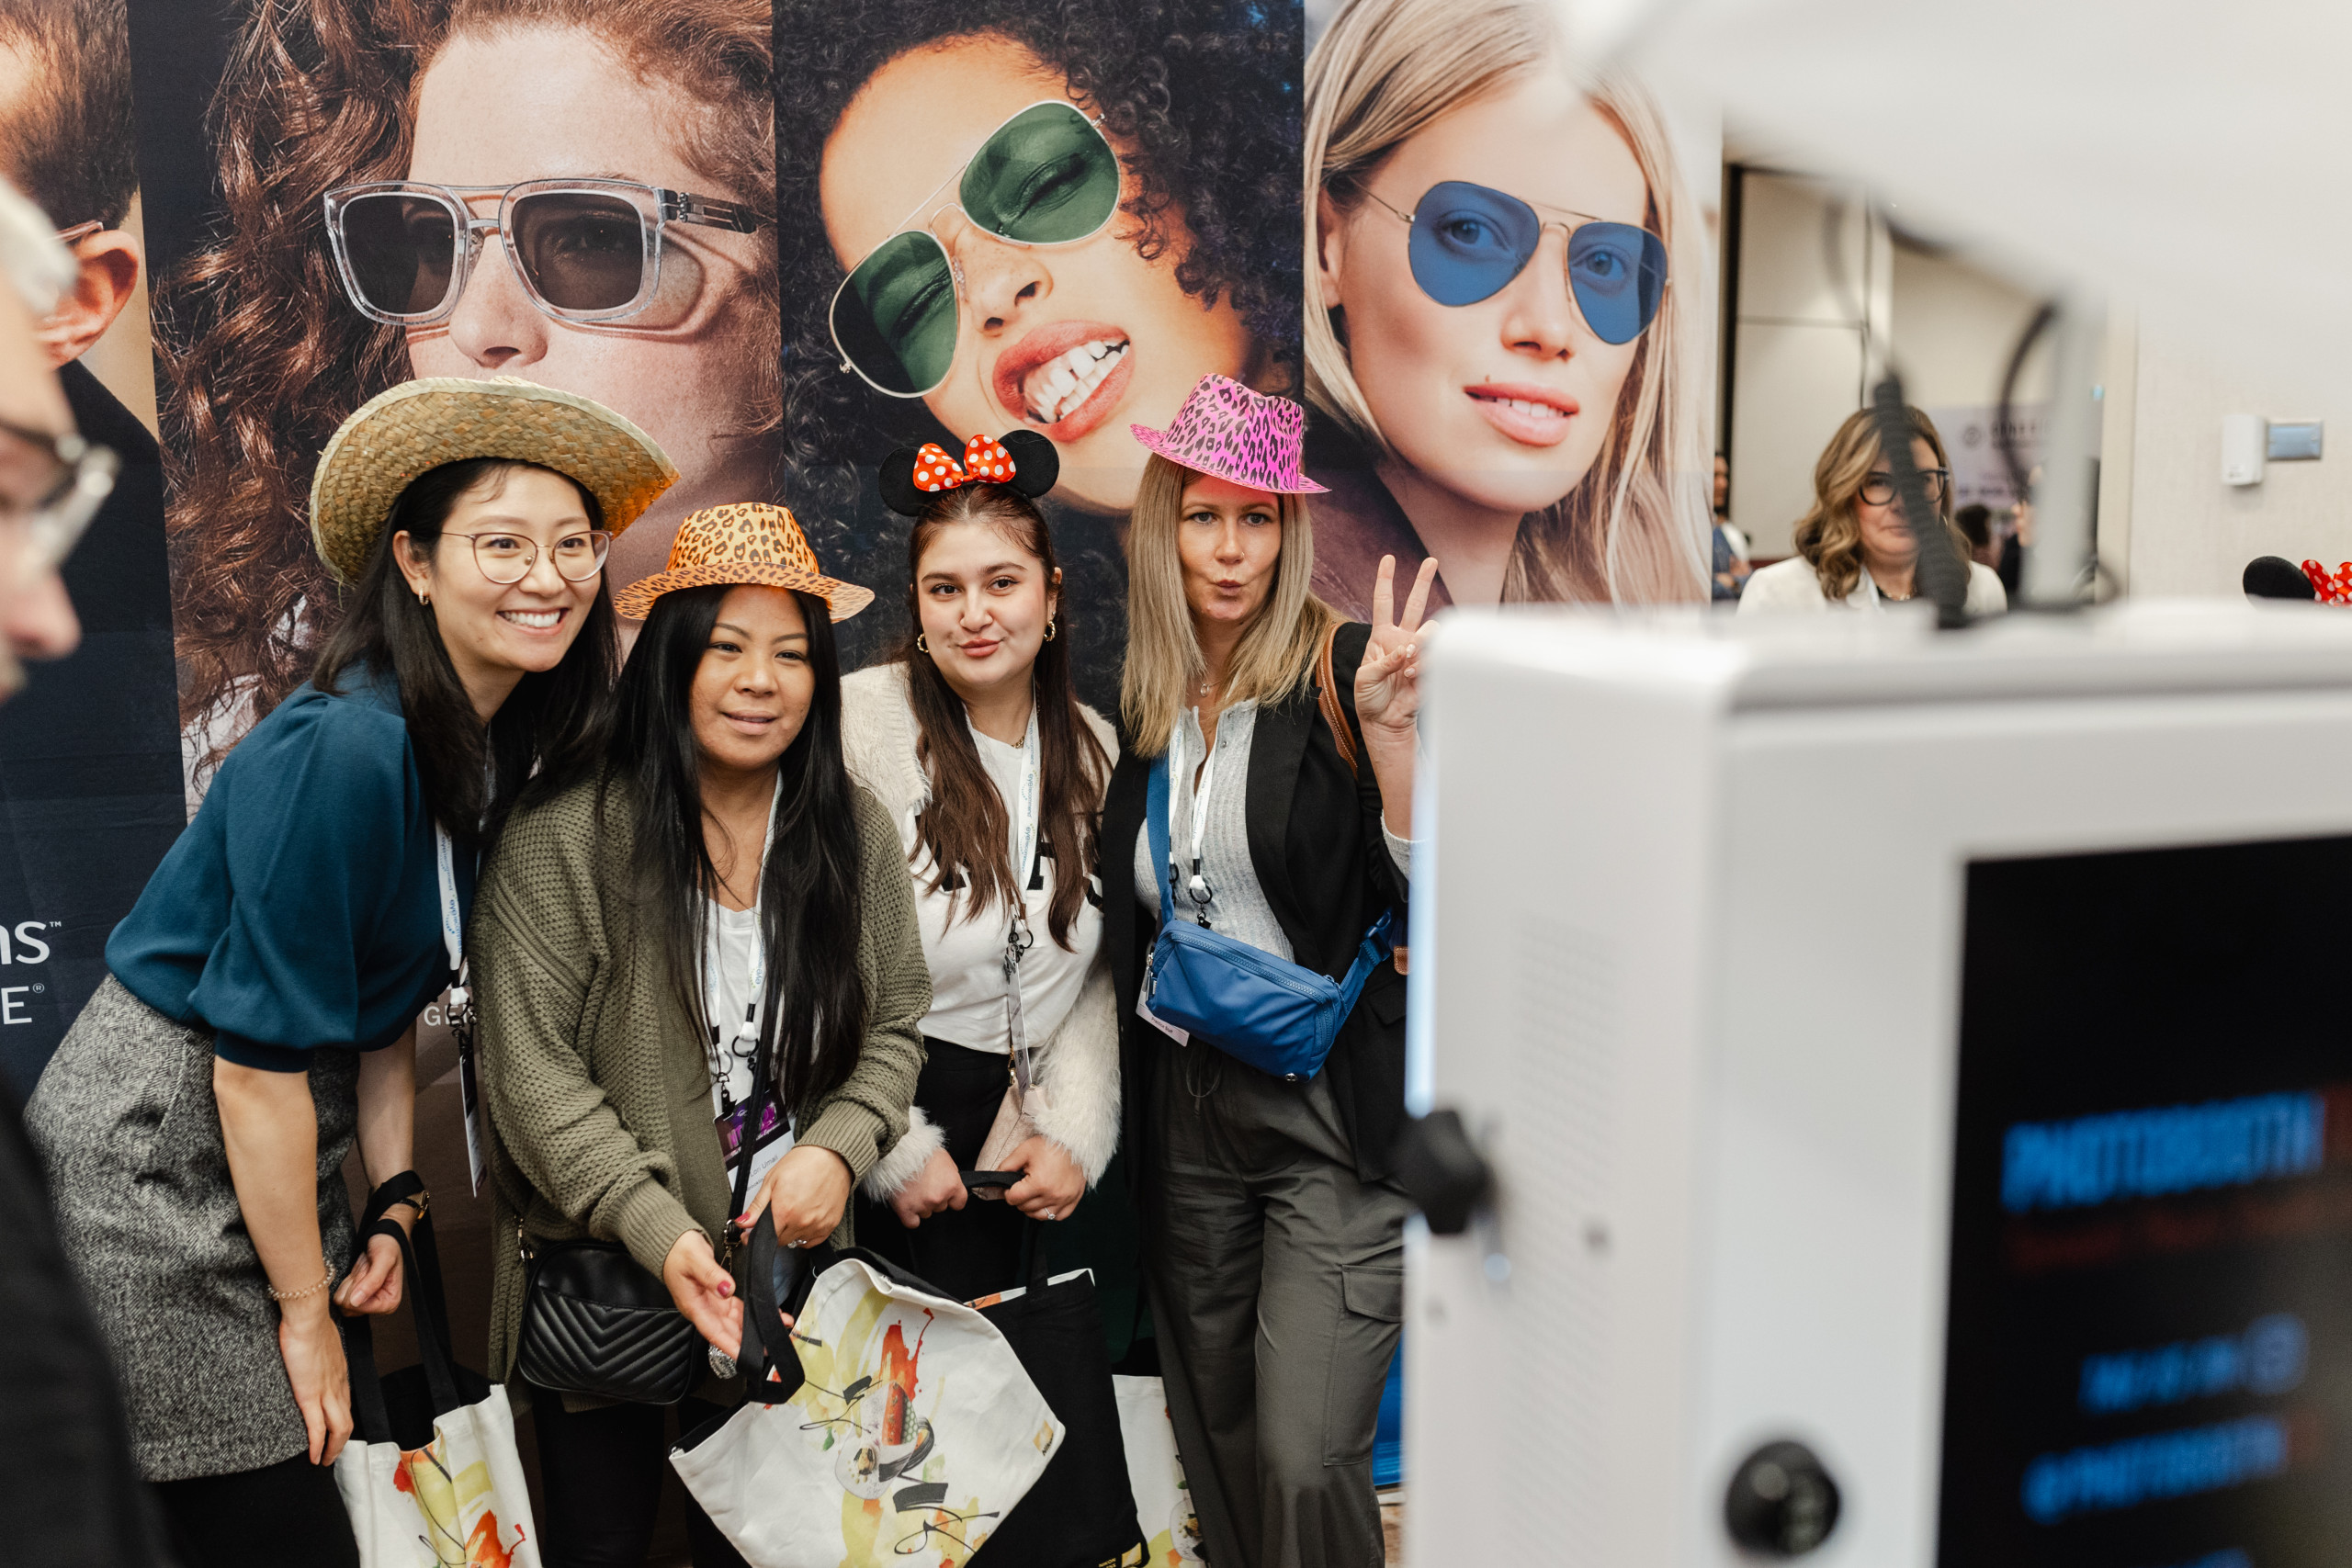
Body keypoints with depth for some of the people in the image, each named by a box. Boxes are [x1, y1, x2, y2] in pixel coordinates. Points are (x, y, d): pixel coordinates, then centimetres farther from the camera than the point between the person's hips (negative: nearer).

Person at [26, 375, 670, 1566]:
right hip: (150, 1159, -8)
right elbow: (257, 1061, -22)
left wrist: (394, 1204, 5)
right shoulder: (342, 751, -25)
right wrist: (305, 1309, -14)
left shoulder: (502, 750, 1)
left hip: (281, 1155, 8)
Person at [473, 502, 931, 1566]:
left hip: (784, 1276, 3)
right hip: (600, 1283, -2)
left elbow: (895, 1026, 6)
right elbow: (531, 1071, -15)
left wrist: (839, 1148, -12)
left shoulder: (857, 836, -2)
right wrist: (659, 1232, -23)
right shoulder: (560, 842, -14)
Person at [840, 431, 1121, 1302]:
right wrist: (894, 1149, -13)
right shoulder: (857, 722, -12)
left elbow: (1099, 977, 8)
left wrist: (1076, 1131, -3)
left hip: (1011, 1142, 4)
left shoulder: (1095, 751, 5)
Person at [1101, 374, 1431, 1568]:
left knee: (1306, 1458, -9)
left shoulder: (1340, 668, -7)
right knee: (1218, 1446, 16)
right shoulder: (1139, 706, 7)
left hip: (1334, 1112, -5)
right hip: (1189, 1111, 5)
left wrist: (1386, 724, -27)